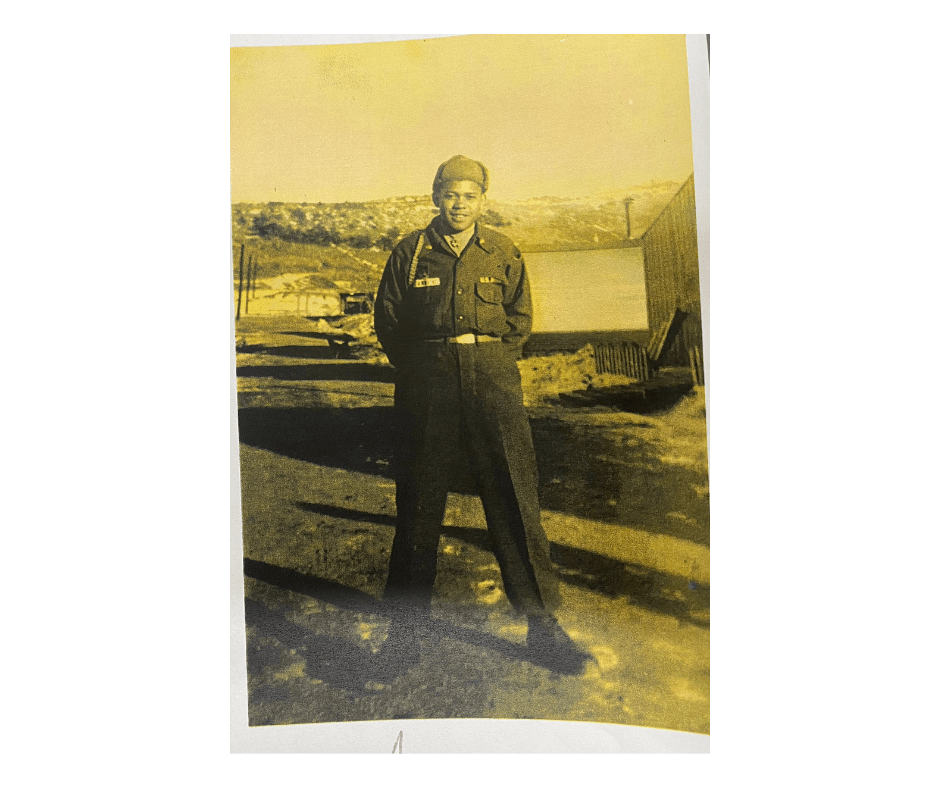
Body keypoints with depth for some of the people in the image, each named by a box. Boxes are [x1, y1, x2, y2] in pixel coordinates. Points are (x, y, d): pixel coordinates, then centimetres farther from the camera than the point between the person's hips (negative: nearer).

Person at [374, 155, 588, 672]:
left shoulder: (504, 254, 10)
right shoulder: (410, 253, 7)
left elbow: (520, 321, 11)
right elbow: (387, 321, 10)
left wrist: (485, 363, 2)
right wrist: (424, 368, 5)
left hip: (493, 382, 1)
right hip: (426, 386, 0)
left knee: (515, 498, -1)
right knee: (419, 501, 5)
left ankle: (542, 624, 10)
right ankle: (410, 617, 21)